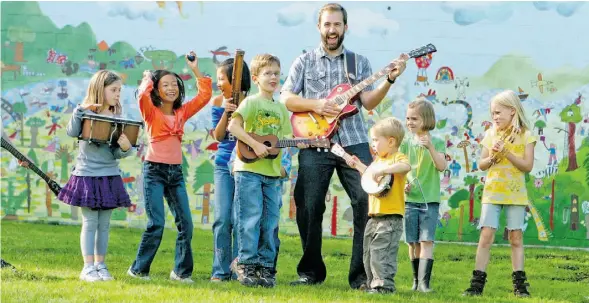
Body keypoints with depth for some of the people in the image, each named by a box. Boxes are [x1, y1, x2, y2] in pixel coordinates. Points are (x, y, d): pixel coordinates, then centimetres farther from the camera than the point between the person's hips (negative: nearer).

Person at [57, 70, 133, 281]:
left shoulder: (117, 118, 5)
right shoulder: (86, 113, -5)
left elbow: (118, 153, 1)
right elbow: (72, 132, -22)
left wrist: (125, 148, -20)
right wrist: (80, 110, -27)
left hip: (110, 176, 4)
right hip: (87, 174, -4)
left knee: (104, 224, 8)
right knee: (90, 223, -2)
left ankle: (100, 265, 16)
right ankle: (88, 268, 2)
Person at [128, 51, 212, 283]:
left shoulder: (182, 113, 11)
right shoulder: (151, 112, -3)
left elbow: (205, 95, 8)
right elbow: (143, 94, -23)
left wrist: (195, 70, 6)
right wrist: (148, 78, -4)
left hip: (176, 172, 5)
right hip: (154, 170, -5)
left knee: (186, 224, 0)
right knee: (156, 224, -13)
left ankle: (181, 270, 11)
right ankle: (138, 269, -1)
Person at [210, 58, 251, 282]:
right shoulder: (219, 103, 5)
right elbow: (218, 136, 0)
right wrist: (226, 113, -13)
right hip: (224, 165, 3)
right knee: (222, 219, -1)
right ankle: (221, 271, 4)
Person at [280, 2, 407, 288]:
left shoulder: (360, 62, 13)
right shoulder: (304, 61, 10)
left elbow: (368, 102, 2)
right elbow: (286, 98, 3)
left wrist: (389, 80, -14)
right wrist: (316, 105, -12)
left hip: (353, 142, 1)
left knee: (367, 200, -11)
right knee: (309, 207, -2)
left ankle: (361, 274, -6)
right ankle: (311, 271, 12)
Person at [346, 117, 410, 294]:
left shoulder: (397, 158, -10)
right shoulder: (378, 160, 19)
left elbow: (406, 166, -34)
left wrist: (383, 170, -41)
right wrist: (359, 166, 28)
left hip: (390, 217, -10)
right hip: (374, 216, 10)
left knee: (380, 253, -15)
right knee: (369, 253, 15)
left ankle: (384, 285, -12)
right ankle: (373, 284, 24)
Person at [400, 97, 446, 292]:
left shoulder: (437, 142, 2)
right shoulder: (406, 142, 6)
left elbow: (441, 166, -10)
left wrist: (431, 147, -23)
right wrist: (403, 183, -13)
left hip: (430, 200, -2)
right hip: (410, 198, 2)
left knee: (427, 240, -11)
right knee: (413, 242, 6)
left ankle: (424, 281, -17)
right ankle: (416, 279, 16)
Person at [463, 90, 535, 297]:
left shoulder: (525, 136, -2)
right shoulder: (490, 135, 8)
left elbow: (528, 166, -9)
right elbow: (481, 165, 9)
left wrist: (507, 153, -17)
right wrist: (492, 157, -11)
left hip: (515, 193, -2)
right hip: (492, 192, 2)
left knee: (516, 237, 2)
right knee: (486, 235, -5)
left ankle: (519, 284, 5)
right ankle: (477, 282, -5)